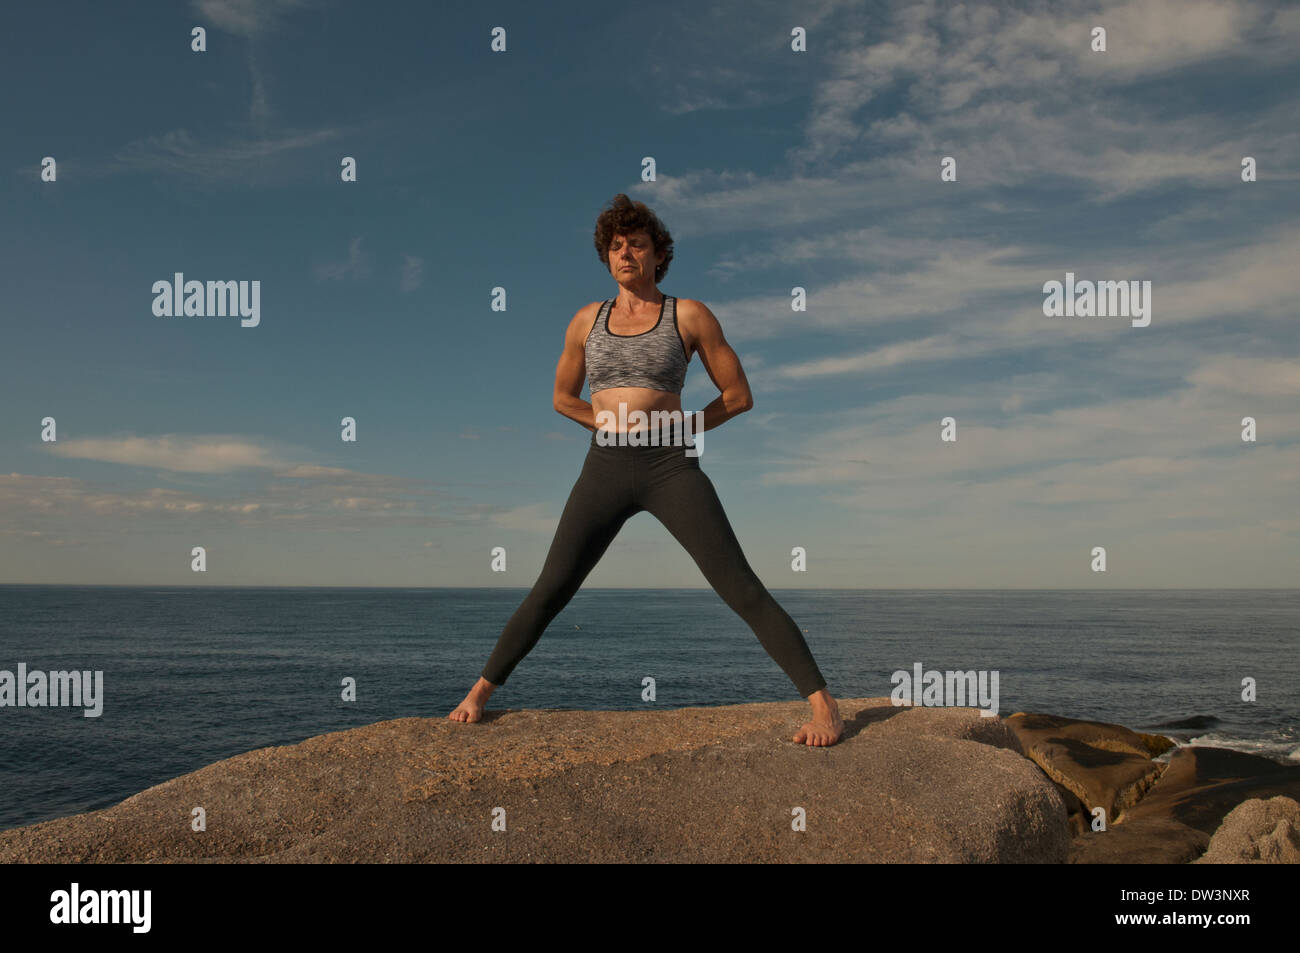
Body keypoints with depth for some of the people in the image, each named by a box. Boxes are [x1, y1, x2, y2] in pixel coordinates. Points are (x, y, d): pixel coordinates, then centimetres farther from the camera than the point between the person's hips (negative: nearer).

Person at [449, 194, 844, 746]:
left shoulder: (690, 316, 1)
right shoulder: (587, 320, 11)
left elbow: (739, 396, 5)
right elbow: (563, 397, 24)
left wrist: (677, 428, 7)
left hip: (671, 470, -3)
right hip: (605, 471, 3)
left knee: (742, 591, -11)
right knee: (550, 591, 3)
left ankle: (823, 704, -7)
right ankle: (480, 690, 19)